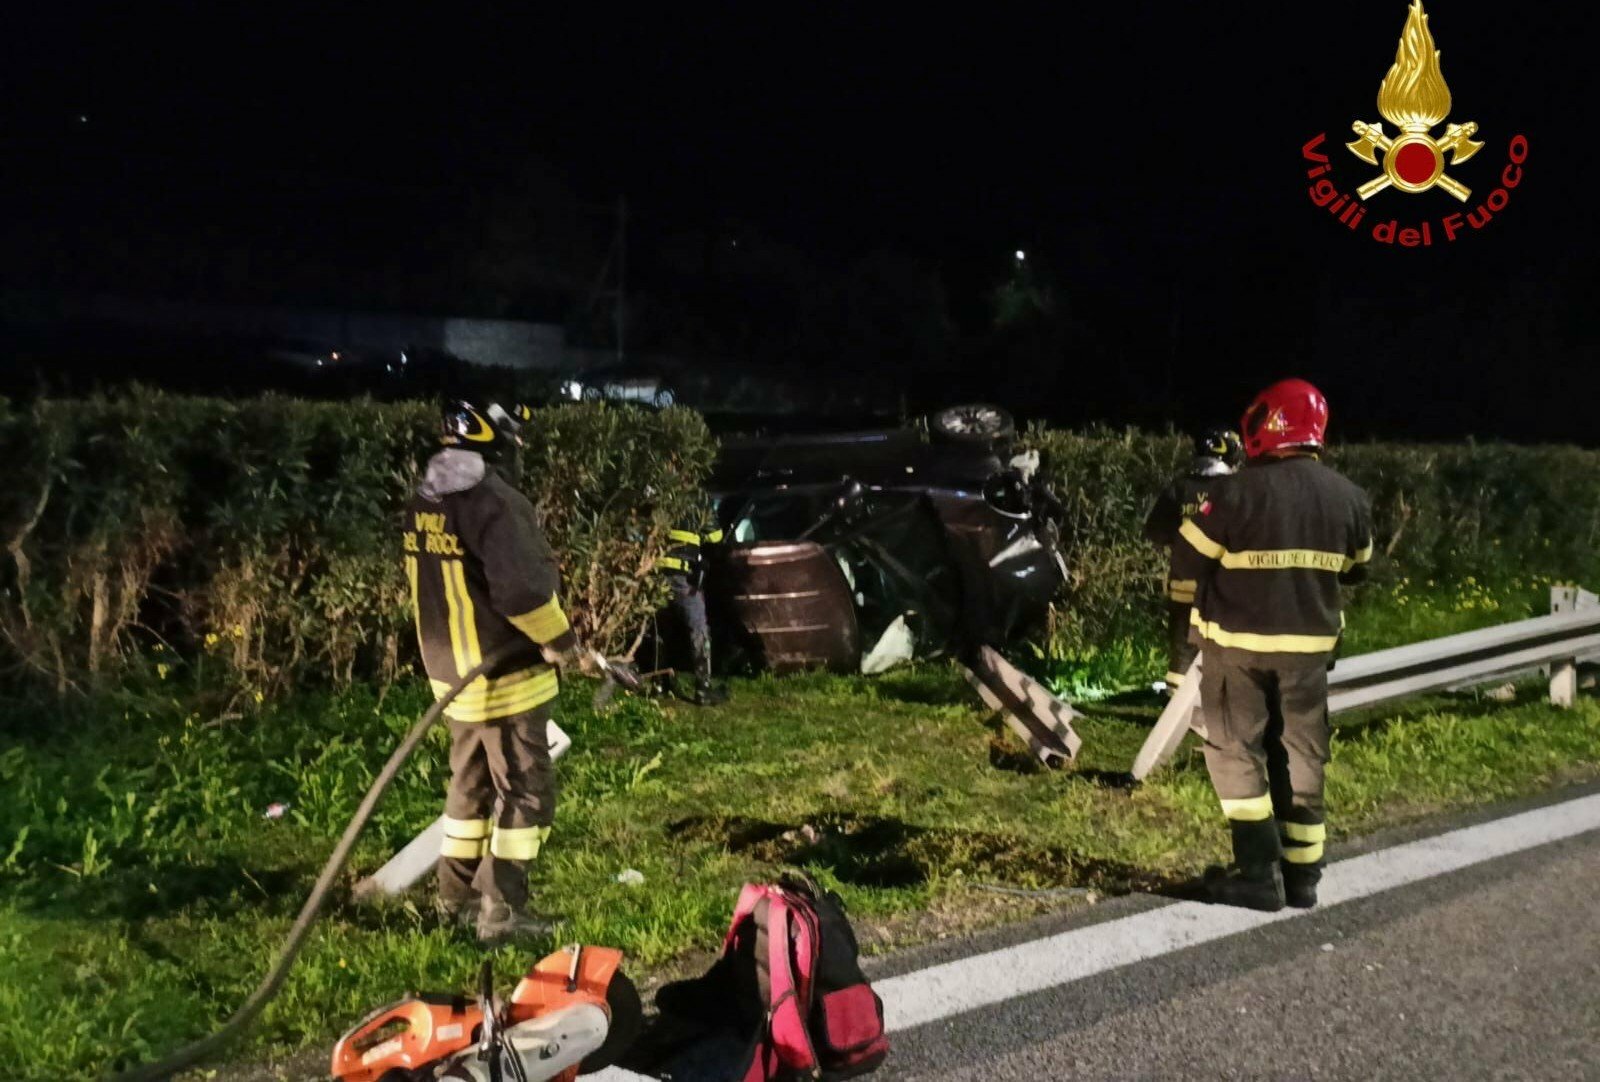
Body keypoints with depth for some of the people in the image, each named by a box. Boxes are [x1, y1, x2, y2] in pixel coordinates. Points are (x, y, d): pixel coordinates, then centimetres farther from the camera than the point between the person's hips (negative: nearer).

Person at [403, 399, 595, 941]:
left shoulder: (422, 504, 7)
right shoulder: (495, 502, -22)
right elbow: (524, 589, -27)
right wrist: (565, 645, -13)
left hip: (453, 671, 9)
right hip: (505, 675, -9)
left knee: (470, 783, 20)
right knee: (526, 791, 2)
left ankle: (456, 895, 30)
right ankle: (502, 910, 7)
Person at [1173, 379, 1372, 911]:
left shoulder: (1239, 491, -18)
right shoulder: (1349, 498, -1)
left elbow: (1190, 555, -9)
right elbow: (1355, 568, 12)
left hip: (1238, 641, -4)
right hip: (1310, 643, 5)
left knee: (1236, 753, 6)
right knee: (1301, 756, 14)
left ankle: (1258, 874, 4)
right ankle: (1302, 874, 20)